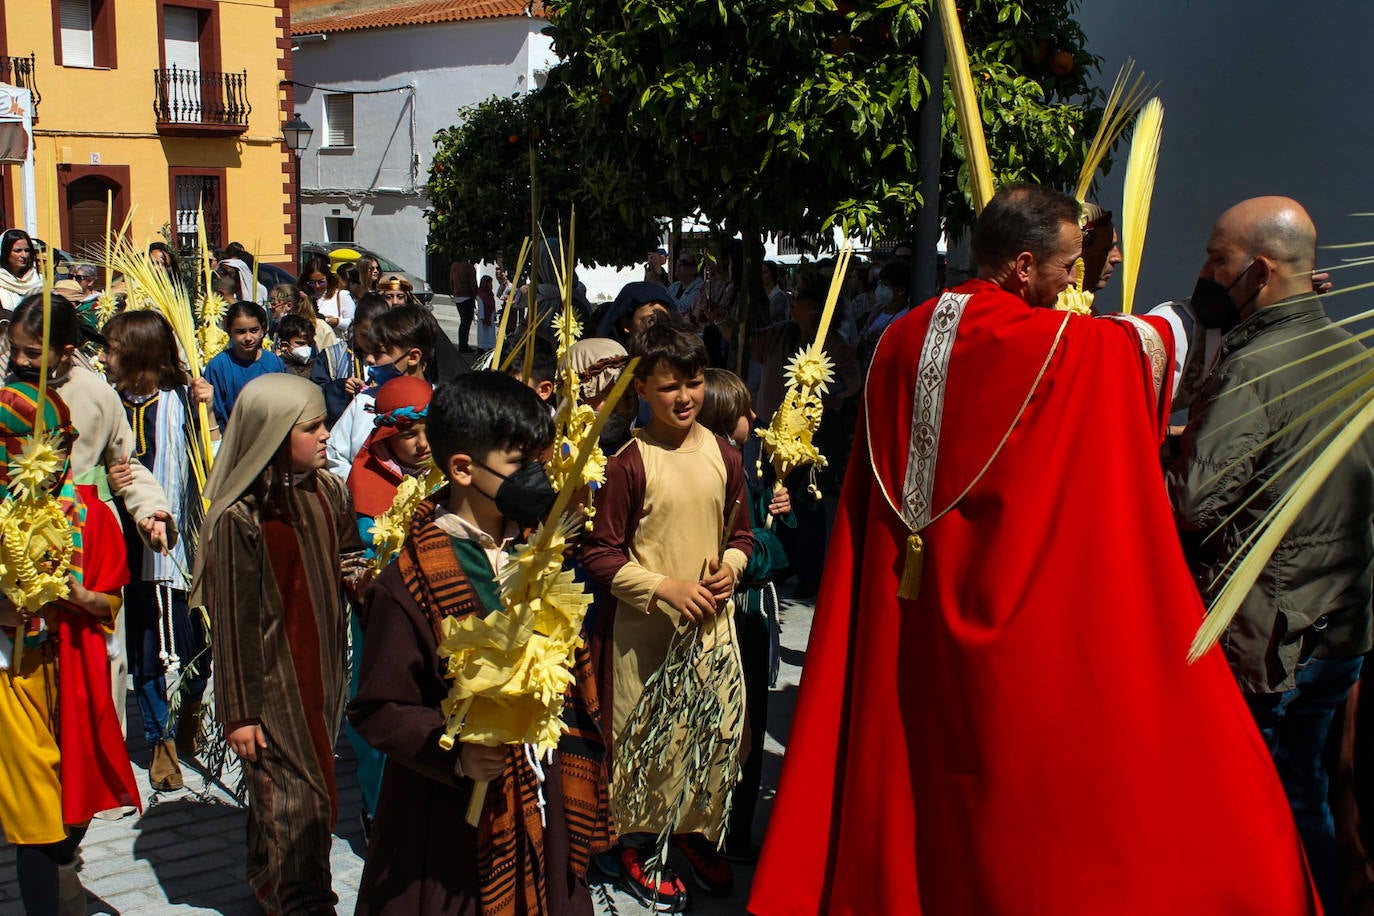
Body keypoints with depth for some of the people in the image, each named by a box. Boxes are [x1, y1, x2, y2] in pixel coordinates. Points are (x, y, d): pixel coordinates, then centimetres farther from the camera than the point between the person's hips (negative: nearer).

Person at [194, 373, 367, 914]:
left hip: (323, 668, 7)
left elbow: (349, 562, 17)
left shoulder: (327, 491, 1)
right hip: (272, 681, -7)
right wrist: (239, 712, -12)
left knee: (313, 787, 16)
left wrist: (365, 576, -8)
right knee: (291, 795, 1)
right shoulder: (239, 517, -18)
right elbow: (232, 621, -15)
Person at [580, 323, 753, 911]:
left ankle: (696, 830, 35)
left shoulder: (723, 456, 3)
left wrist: (730, 569, -6)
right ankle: (637, 846, 24)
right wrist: (666, 588, -18)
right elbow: (600, 554, -10)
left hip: (711, 618, 5)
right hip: (645, 624, -4)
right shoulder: (630, 463, -12)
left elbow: (741, 533, 15)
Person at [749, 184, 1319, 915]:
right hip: (1015, 612, -5)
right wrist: (1166, 322, 27)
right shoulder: (1067, 346, -12)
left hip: (902, 615, 6)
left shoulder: (900, 341, 3)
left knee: (906, 776, 16)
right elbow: (1150, 343, 9)